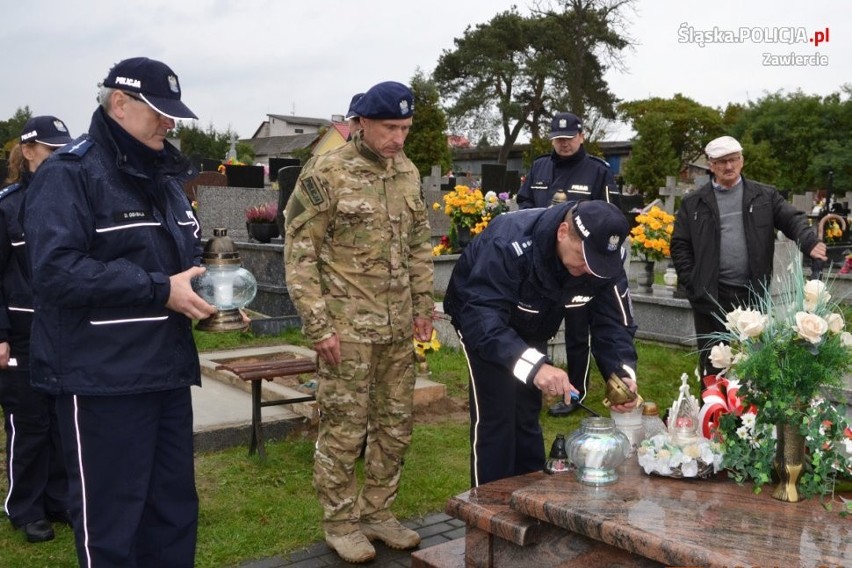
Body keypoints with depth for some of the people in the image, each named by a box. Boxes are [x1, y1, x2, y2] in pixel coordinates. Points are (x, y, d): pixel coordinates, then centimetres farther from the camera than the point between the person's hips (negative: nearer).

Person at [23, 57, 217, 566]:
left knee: (175, 509, 16)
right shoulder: (69, 174, -10)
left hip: (168, 372, 8)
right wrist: (160, 290, -23)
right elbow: (56, 270, -22)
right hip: (101, 380, -8)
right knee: (109, 521, 3)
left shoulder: (165, 176, 16)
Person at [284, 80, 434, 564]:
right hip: (348, 326, -6)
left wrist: (424, 306, 11)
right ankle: (340, 521, 21)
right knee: (344, 426, 3)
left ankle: (378, 511, 29)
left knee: (396, 423, 12)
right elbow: (299, 254, -10)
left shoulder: (409, 173, 8)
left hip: (398, 326, 6)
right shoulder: (326, 174, -10)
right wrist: (319, 324, -14)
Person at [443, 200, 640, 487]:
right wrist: (534, 365, -59)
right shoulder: (511, 243, -41)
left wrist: (623, 374, -37)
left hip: (531, 328, 5)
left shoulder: (606, 260, -24)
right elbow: (482, 319, -46)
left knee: (527, 414, 8)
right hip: (481, 315, -5)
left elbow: (613, 324, -18)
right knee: (497, 415, -12)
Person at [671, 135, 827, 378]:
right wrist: (692, 286, -6)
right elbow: (680, 246, 2)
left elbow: (793, 219, -4)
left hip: (752, 293, 1)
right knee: (712, 364, 7)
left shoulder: (764, 195, 6)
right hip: (711, 296, -1)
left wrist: (810, 242, -26)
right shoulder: (693, 202, 3)